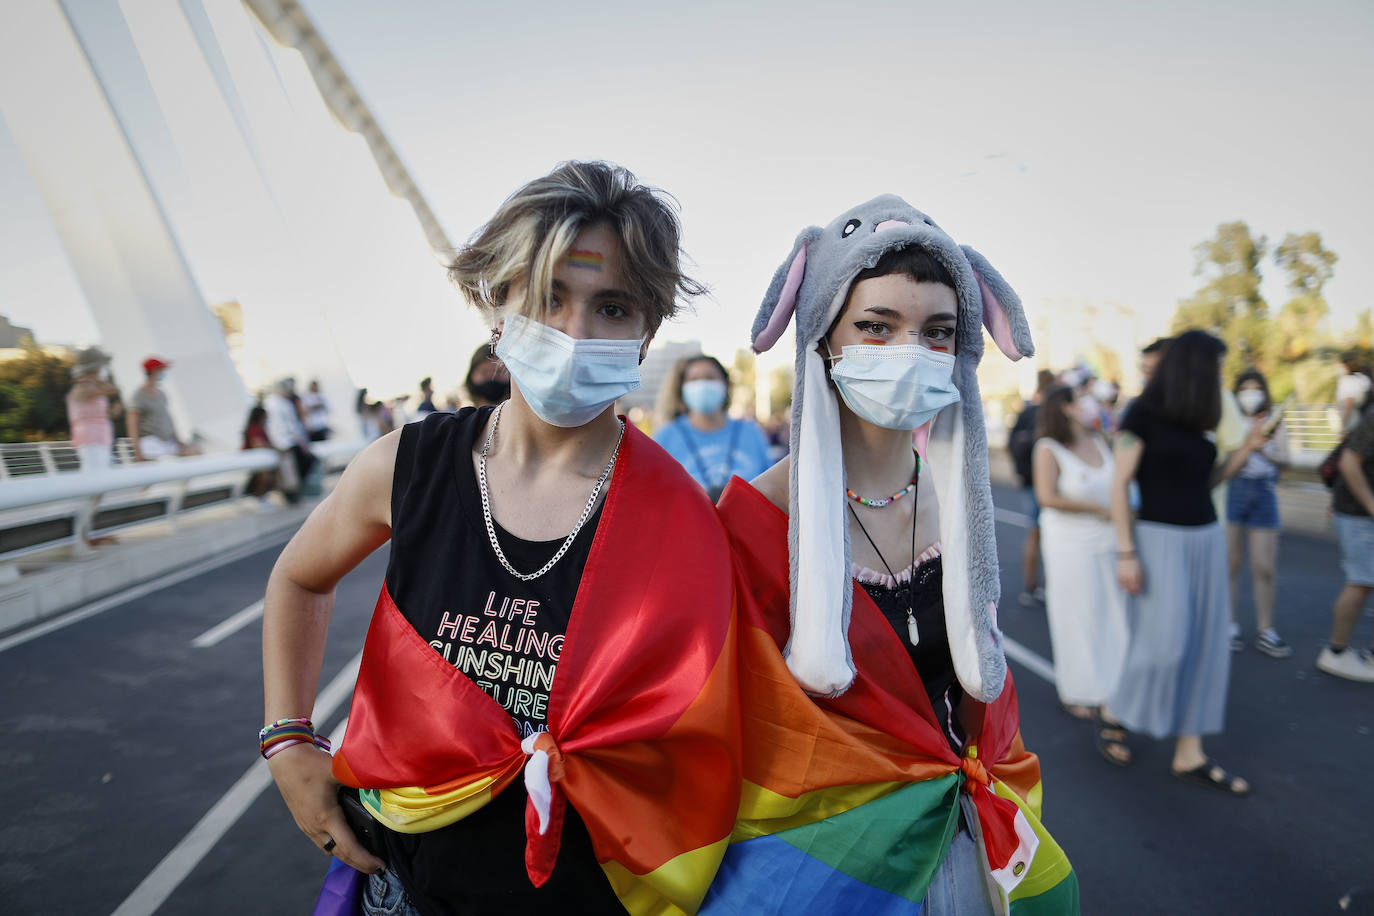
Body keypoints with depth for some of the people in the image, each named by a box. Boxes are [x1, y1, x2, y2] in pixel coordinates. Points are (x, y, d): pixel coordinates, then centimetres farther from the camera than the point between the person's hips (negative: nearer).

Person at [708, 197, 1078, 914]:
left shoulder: (958, 501, -7)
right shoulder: (759, 519, -22)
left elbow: (981, 681, 8)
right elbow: (744, 740, -13)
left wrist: (997, 800, 6)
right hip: (825, 852, -4)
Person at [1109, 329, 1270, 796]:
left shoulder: (1193, 422, 10)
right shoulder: (1142, 415, -10)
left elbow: (1208, 479, 19)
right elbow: (1119, 485, -12)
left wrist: (1247, 449, 3)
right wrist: (1126, 554, -16)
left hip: (1206, 541, 7)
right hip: (1160, 542, -7)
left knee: (1203, 648, 5)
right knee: (1163, 644, -8)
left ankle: (1189, 755, 12)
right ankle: (1114, 713, 19)